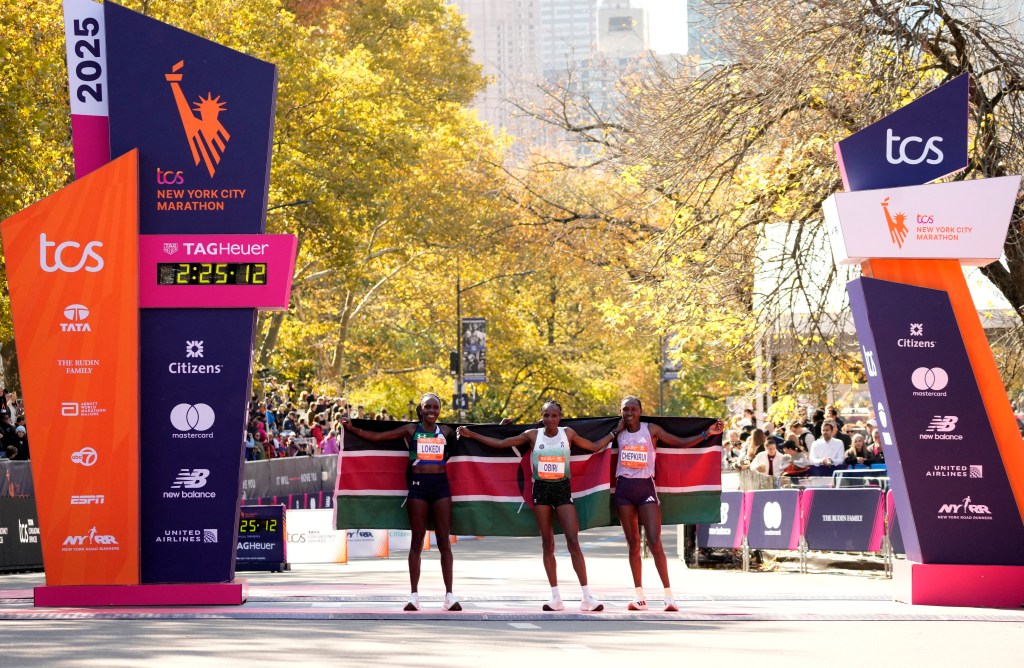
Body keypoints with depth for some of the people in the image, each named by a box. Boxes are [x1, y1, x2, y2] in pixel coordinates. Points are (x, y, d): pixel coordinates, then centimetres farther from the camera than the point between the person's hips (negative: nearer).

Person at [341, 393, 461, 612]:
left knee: (444, 542, 0)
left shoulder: (446, 431, 11)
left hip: (441, 486, 1)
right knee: (417, 541, 0)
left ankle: (449, 595, 0)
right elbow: (376, 436, 4)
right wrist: (351, 428, -1)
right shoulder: (411, 430, 5)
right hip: (418, 485, -1)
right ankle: (414, 595, 3)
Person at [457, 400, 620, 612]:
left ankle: (587, 597, -9)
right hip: (541, 490, 1)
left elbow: (595, 447, 12)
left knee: (573, 541, -9)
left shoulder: (568, 434, 2)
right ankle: (555, 597, 6)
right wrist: (471, 435, 6)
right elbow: (499, 443, 7)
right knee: (547, 544, 2)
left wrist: (615, 432, 11)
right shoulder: (533, 435, 1)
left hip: (562, 489, -1)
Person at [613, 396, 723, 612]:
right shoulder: (618, 432, 8)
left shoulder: (651, 430, 1)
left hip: (645, 488, -3)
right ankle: (639, 595, 12)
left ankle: (668, 594, -8)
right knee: (633, 544, 6)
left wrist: (707, 433, -6)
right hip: (624, 488, 3)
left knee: (654, 543, -12)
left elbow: (681, 443, 2)